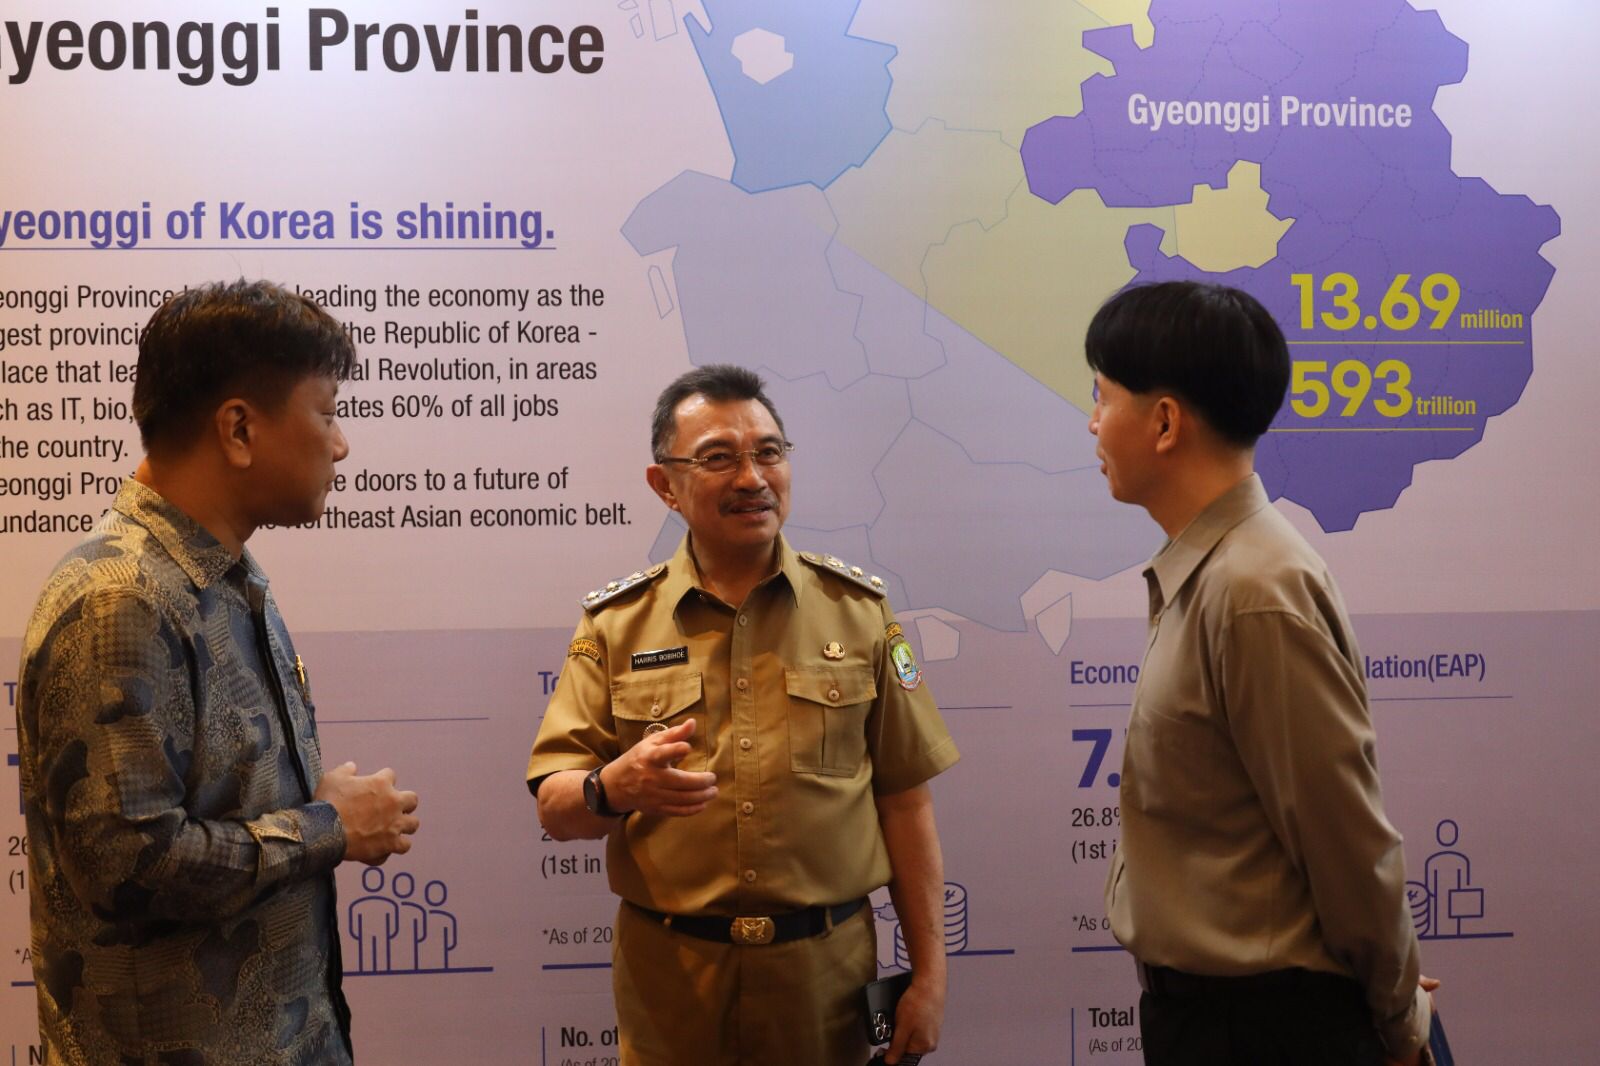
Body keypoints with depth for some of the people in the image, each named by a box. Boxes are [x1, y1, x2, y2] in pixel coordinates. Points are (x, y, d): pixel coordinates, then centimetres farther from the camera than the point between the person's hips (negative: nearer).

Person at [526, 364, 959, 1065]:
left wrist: (928, 974, 1)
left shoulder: (858, 609, 1)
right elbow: (555, 809, -3)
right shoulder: (616, 624, 0)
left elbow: (905, 803, 2)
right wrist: (614, 787, -25)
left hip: (826, 972, 0)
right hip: (667, 977, 0)